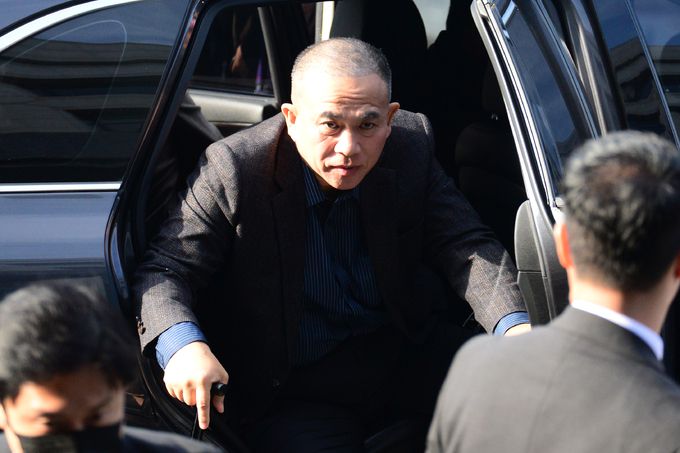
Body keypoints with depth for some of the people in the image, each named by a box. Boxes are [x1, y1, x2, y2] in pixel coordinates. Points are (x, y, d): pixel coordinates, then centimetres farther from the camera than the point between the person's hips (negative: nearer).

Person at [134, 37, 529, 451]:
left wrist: (514, 324, -26)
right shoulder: (233, 171, -18)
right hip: (293, 392, -4)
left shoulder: (412, 148, -7)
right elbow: (165, 270, -15)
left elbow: (466, 245, -6)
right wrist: (182, 345, -38)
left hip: (408, 349, 4)